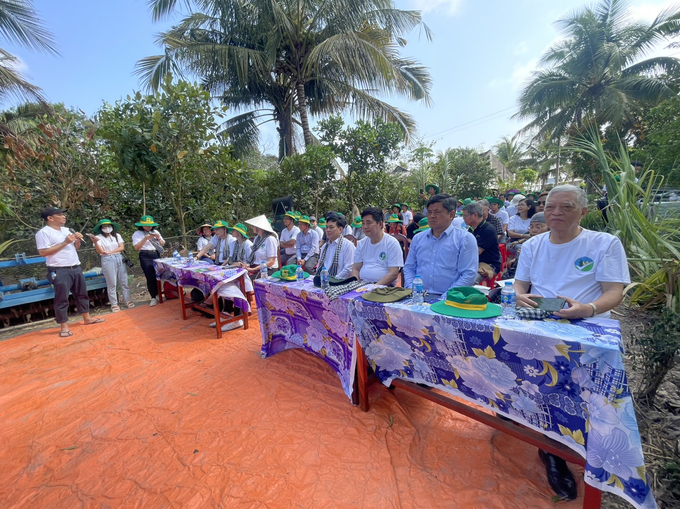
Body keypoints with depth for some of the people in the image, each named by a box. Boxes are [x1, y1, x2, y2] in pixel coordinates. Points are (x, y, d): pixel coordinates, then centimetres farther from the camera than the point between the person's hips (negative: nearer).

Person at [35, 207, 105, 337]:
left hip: (76, 268, 7)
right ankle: (64, 326, 10)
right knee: (62, 299, 0)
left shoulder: (67, 230, 13)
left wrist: (78, 240, -1)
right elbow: (43, 252, -17)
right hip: (59, 271, -7)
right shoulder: (43, 232, -9)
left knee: (82, 294, 15)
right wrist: (64, 242, -19)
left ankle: (87, 318, 27)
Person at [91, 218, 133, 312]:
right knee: (112, 283, 1)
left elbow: (122, 247, 0)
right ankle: (114, 304, 7)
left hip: (119, 259, 4)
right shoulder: (98, 237, -2)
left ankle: (127, 300, 15)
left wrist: (110, 252, -11)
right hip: (108, 261, -3)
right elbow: (100, 251, -14)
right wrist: (95, 242, -31)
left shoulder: (117, 235, 9)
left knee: (124, 281, 7)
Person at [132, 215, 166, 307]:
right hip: (145, 257, -4)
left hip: (157, 254, 4)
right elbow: (137, 247, -9)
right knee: (150, 277, -7)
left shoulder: (155, 232, 13)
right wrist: (145, 238, -19)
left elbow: (163, 244, 15)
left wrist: (159, 238, -5)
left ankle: (157, 294, 17)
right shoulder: (137, 234, 0)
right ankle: (153, 297, 3)